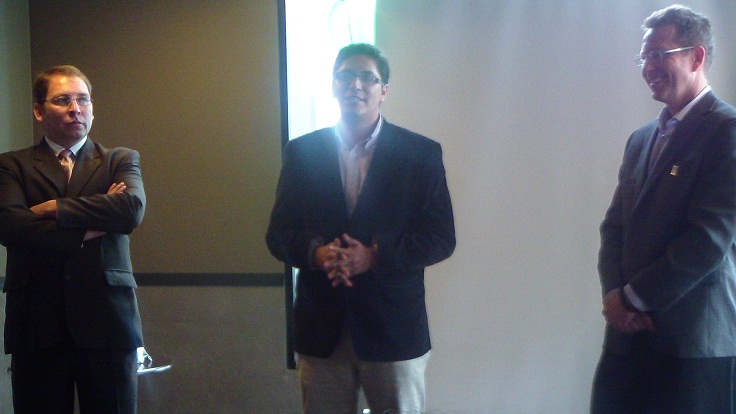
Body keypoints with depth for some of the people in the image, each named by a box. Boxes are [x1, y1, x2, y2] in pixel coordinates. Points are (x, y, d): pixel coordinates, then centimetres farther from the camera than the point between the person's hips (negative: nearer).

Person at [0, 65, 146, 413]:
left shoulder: (121, 160, 10)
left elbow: (132, 209, -12)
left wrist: (54, 208, -9)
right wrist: (88, 230, -12)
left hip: (107, 320, 1)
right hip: (36, 325, 0)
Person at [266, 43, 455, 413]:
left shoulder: (421, 154, -1)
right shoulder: (301, 152, 4)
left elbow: (441, 239, -4)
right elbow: (278, 234, 5)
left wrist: (374, 257, -18)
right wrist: (316, 252, -17)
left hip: (394, 328, -1)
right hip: (321, 328, 2)